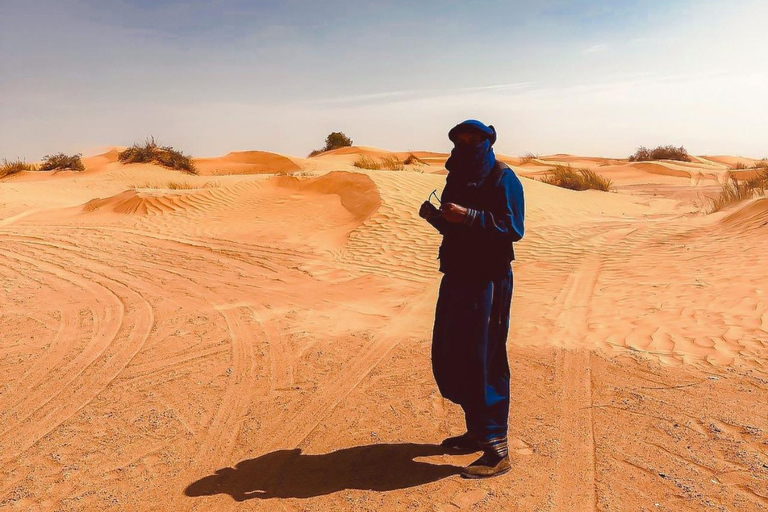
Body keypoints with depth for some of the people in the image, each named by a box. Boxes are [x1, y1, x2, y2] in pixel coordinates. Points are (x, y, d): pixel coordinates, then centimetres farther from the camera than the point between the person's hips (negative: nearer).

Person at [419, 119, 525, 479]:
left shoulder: (502, 178, -7)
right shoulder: (457, 178, 16)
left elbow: (513, 227, -17)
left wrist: (468, 216, -27)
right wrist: (434, 217, 1)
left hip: (488, 280, -8)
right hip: (457, 276, 8)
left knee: (482, 361, -8)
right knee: (447, 357, 12)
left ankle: (496, 451, 4)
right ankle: (476, 431, 29)